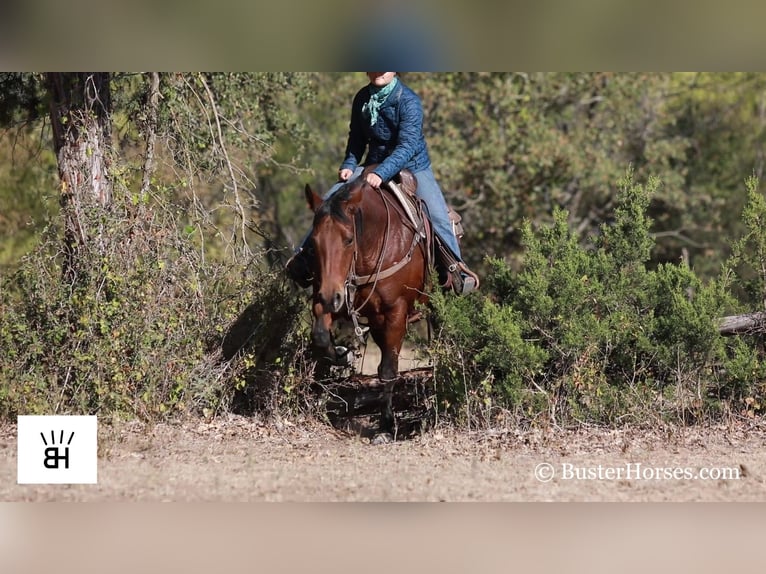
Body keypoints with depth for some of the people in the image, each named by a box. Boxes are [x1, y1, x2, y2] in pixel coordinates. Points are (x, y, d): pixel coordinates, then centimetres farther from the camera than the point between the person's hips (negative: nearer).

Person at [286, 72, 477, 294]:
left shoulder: (409, 101, -20)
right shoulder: (362, 99, -2)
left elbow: (407, 146, -30)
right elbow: (357, 140, 11)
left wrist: (382, 173, -43)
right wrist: (349, 165, -8)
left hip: (412, 167, -5)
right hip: (374, 166, 5)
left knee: (437, 215, -24)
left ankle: (456, 270, -12)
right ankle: (306, 255, -2)